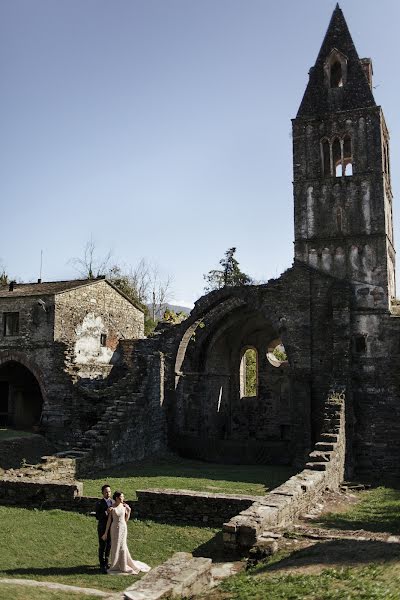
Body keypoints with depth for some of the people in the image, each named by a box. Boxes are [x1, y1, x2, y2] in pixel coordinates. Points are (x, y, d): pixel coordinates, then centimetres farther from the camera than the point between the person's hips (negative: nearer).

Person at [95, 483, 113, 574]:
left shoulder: (113, 502, 4)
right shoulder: (99, 504, -10)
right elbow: (97, 517, -15)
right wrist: (106, 512, -28)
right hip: (102, 528, -4)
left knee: (109, 546, 15)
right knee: (102, 547, 3)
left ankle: (107, 563, 31)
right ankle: (102, 566, 15)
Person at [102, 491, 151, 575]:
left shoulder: (124, 506, -1)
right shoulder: (112, 507, -8)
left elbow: (126, 520, 5)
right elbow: (109, 520, -4)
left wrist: (129, 511, -10)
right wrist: (106, 533, -4)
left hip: (123, 528, 2)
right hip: (115, 528, -2)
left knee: (122, 547, 5)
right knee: (115, 547, 5)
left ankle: (124, 566, 21)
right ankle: (115, 566, 23)